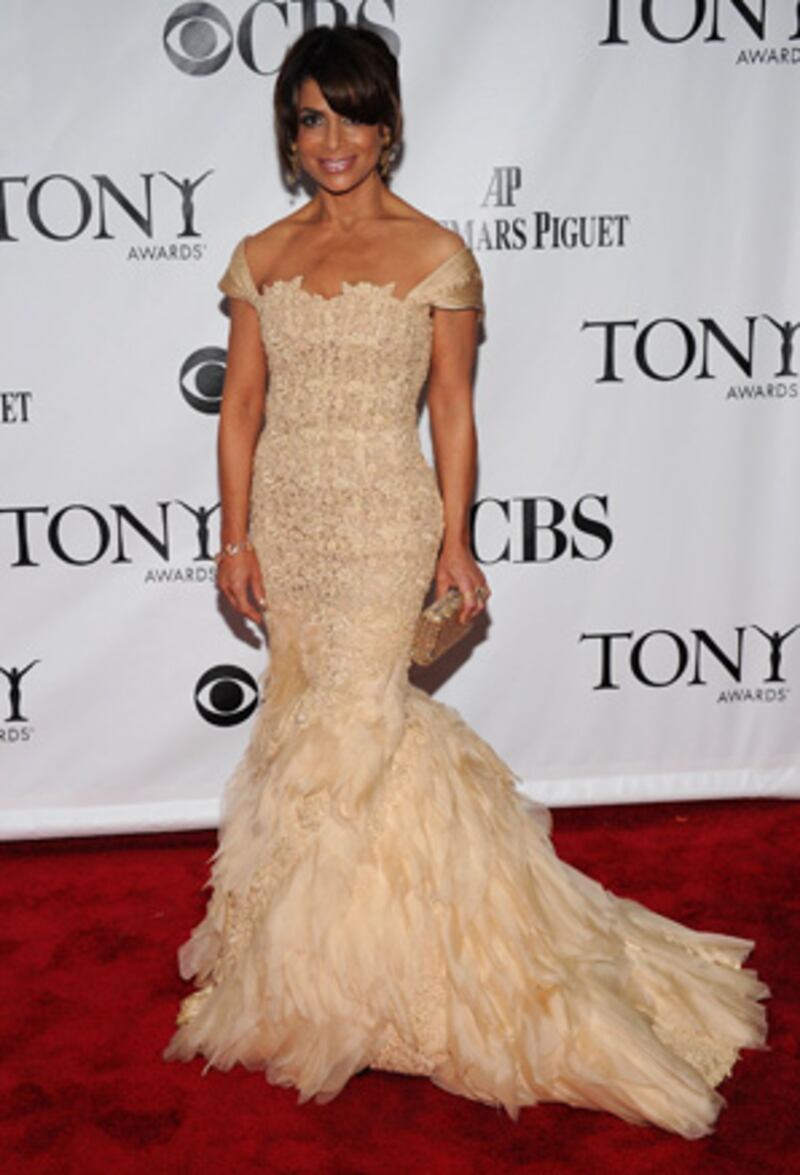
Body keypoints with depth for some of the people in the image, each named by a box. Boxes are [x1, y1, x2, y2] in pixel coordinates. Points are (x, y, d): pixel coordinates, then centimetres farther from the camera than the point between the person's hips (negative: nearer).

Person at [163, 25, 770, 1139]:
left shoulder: (436, 253, -2)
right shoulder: (262, 256, 8)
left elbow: (452, 407, -1)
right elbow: (242, 402, 8)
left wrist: (455, 540, -5)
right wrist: (235, 535, 3)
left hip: (383, 518, -4)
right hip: (285, 514, 4)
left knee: (343, 728, -4)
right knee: (307, 714, 9)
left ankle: (305, 978, 15)